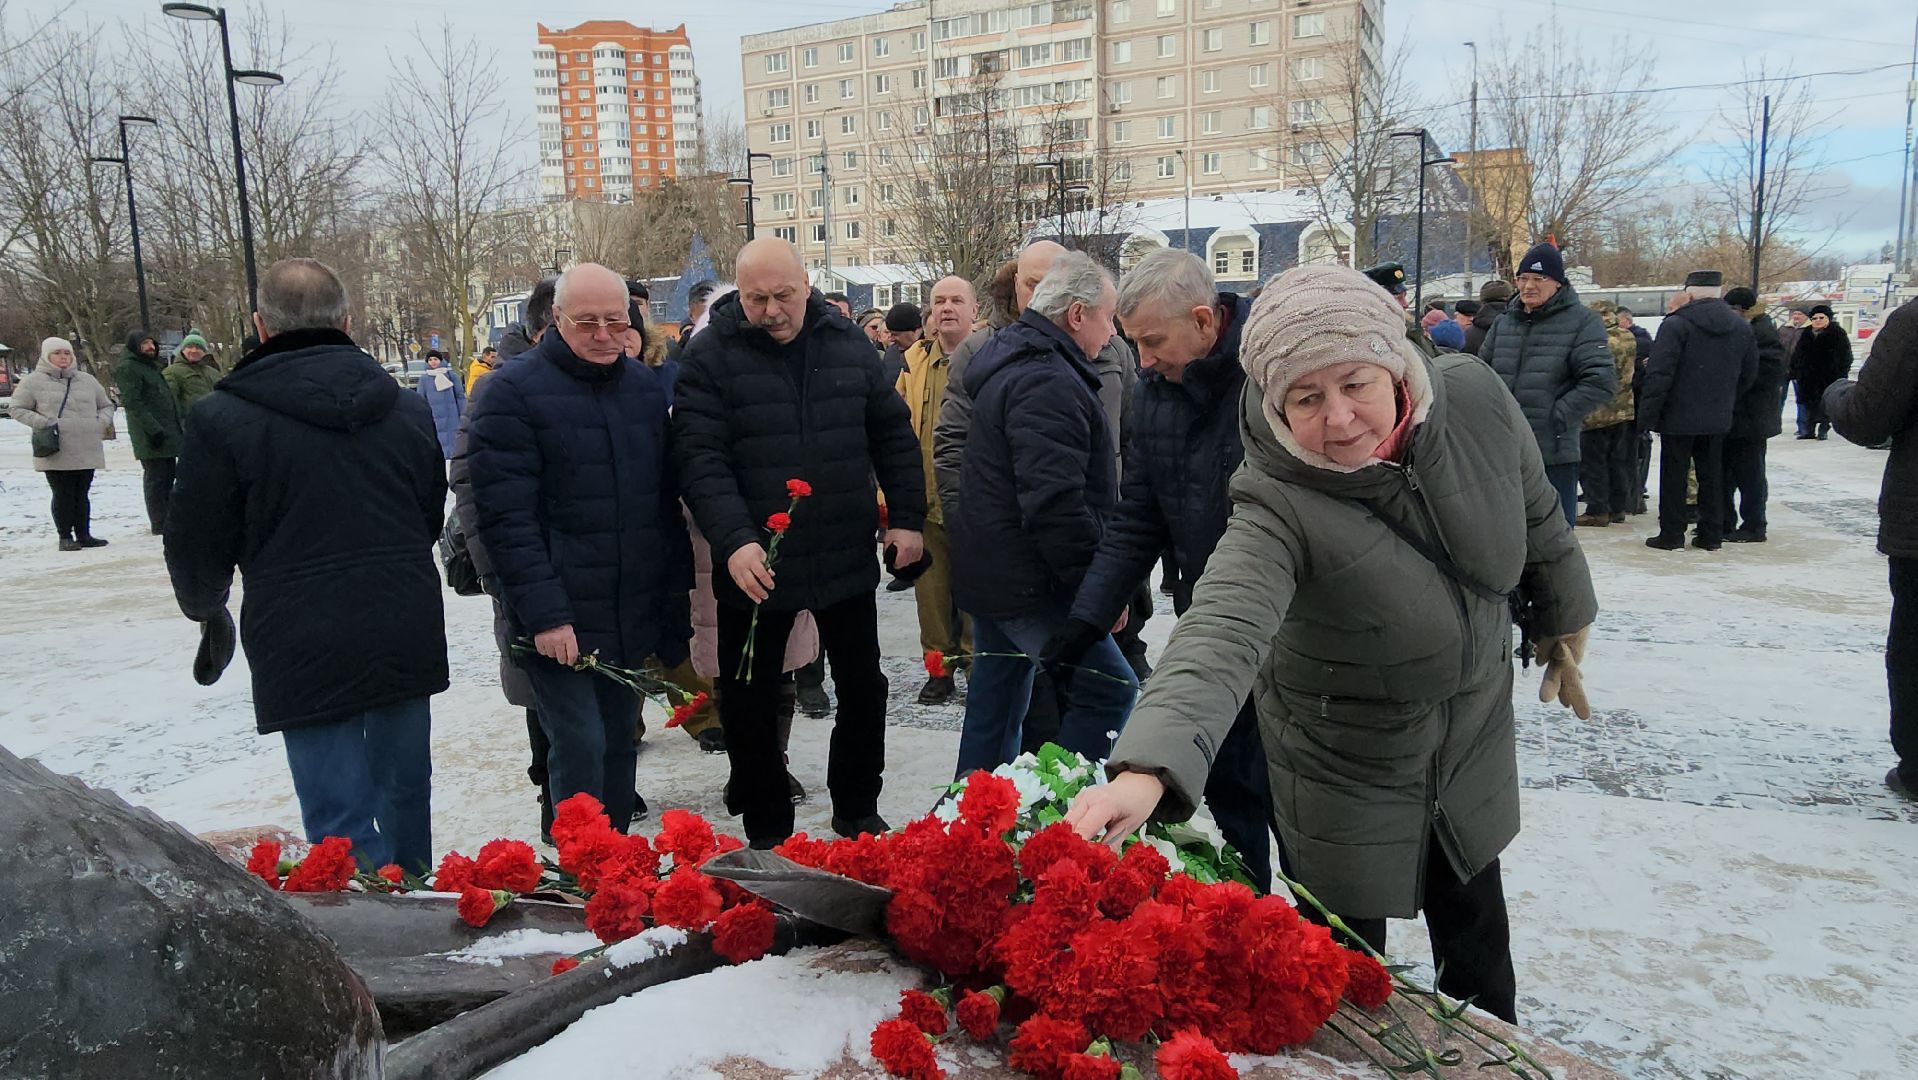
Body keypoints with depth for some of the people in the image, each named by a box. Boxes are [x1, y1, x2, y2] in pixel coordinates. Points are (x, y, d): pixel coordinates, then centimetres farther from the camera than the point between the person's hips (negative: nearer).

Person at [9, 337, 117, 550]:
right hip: (56, 451, -4)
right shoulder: (34, 381, 0)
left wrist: (102, 422, 3)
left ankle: (84, 534, 18)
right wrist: (43, 423, -10)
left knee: (81, 493, 11)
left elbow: (106, 405, 23)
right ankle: (65, 537, 7)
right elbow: (16, 408, 2)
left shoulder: (87, 380, 12)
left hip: (87, 450, 4)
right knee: (63, 494, -1)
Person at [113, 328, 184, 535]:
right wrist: (153, 429, -24)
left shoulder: (151, 366, 22)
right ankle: (160, 523, -3)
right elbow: (133, 403, -18)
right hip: (151, 438, -10)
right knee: (156, 479, -6)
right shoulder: (127, 368, -9)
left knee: (167, 477, 13)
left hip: (168, 434, 10)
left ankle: (167, 521, 20)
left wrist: (177, 429, 21)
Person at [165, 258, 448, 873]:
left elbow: (197, 546, -2)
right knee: (405, 789, 20)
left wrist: (206, 609, 19)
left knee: (342, 820, 2)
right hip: (408, 635, 5)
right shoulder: (407, 410, 5)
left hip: (304, 647, -5)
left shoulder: (222, 420, -10)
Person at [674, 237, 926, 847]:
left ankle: (858, 817, 35)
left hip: (848, 560, 3)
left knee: (864, 692, 14)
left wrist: (907, 517, 3)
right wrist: (734, 541, -29)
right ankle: (767, 834, 28)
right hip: (753, 567, -3)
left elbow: (893, 435, 10)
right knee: (750, 705, 9)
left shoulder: (848, 344, 3)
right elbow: (700, 459, -17)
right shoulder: (709, 357, -8)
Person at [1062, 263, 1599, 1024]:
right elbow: (1219, 636, -50)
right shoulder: (1276, 506, -34)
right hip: (1346, 771, -4)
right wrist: (1147, 768, -66)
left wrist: (1564, 626, 14)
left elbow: (1538, 517, 0)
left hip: (1475, 736, 5)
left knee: (1475, 930, 25)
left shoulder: (1476, 399, -20)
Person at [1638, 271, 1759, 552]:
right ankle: (1712, 535, 17)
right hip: (1718, 418, 5)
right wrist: (1727, 402, 20)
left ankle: (1671, 534, 6)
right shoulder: (1741, 326, 7)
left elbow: (1659, 374, -18)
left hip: (1679, 417, -5)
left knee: (1674, 476, 3)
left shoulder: (1676, 324, -14)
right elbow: (1749, 374, 12)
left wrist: (1649, 413, -12)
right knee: (1711, 476, 13)